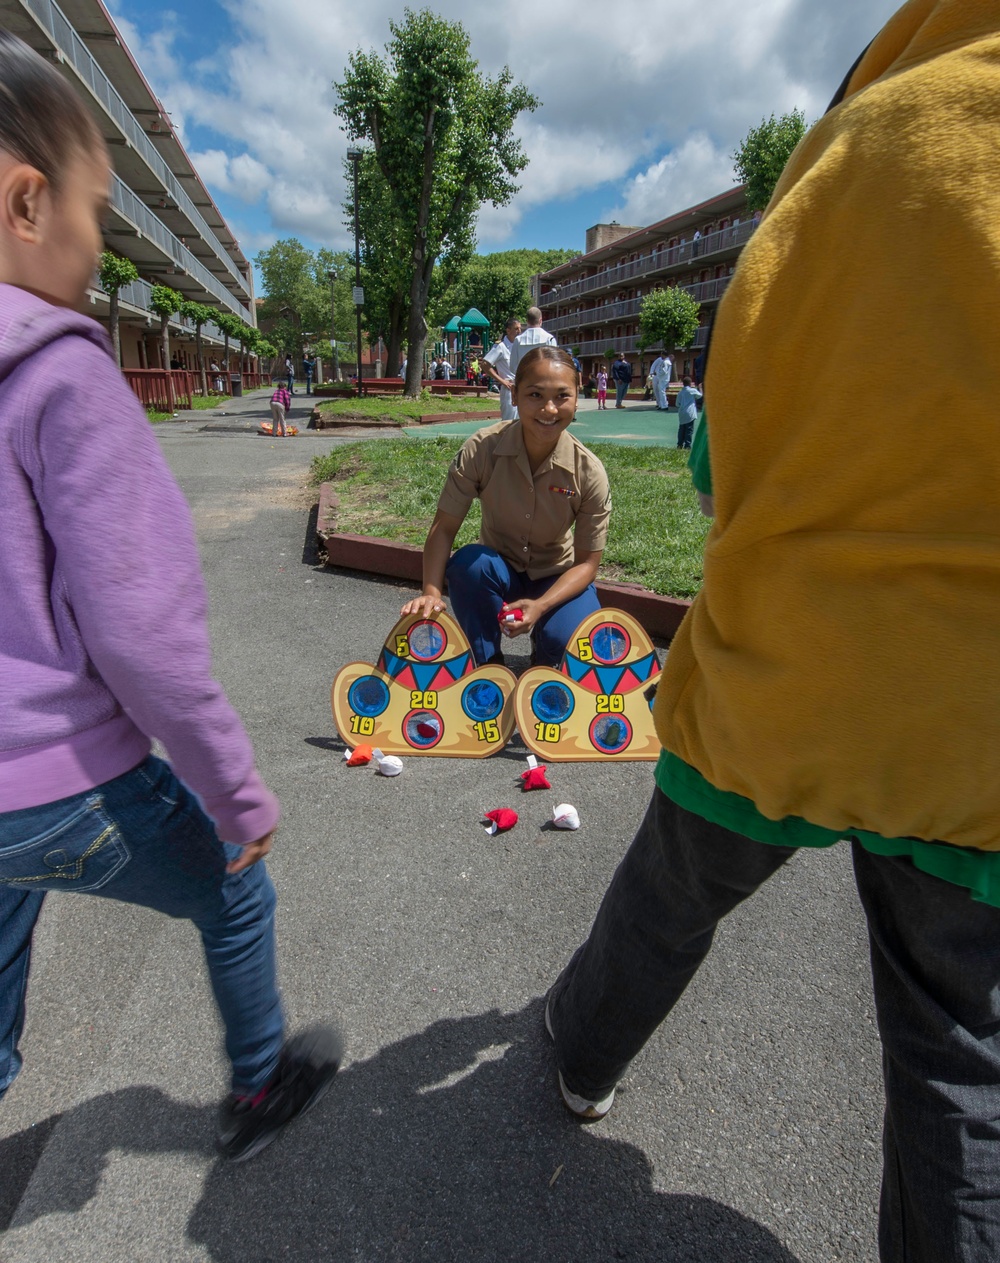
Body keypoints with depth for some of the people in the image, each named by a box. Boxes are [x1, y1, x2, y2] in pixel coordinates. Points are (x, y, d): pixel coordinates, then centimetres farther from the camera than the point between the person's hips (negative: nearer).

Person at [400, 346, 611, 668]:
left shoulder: (589, 472, -20)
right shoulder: (482, 449, -21)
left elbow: (586, 563, -15)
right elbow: (444, 527, -19)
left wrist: (539, 605, -31)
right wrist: (431, 592, -34)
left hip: (558, 578, 0)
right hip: (498, 570, 0)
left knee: (566, 639, -30)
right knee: (469, 561, -34)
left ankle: (543, 662, 11)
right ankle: (487, 664, -9)